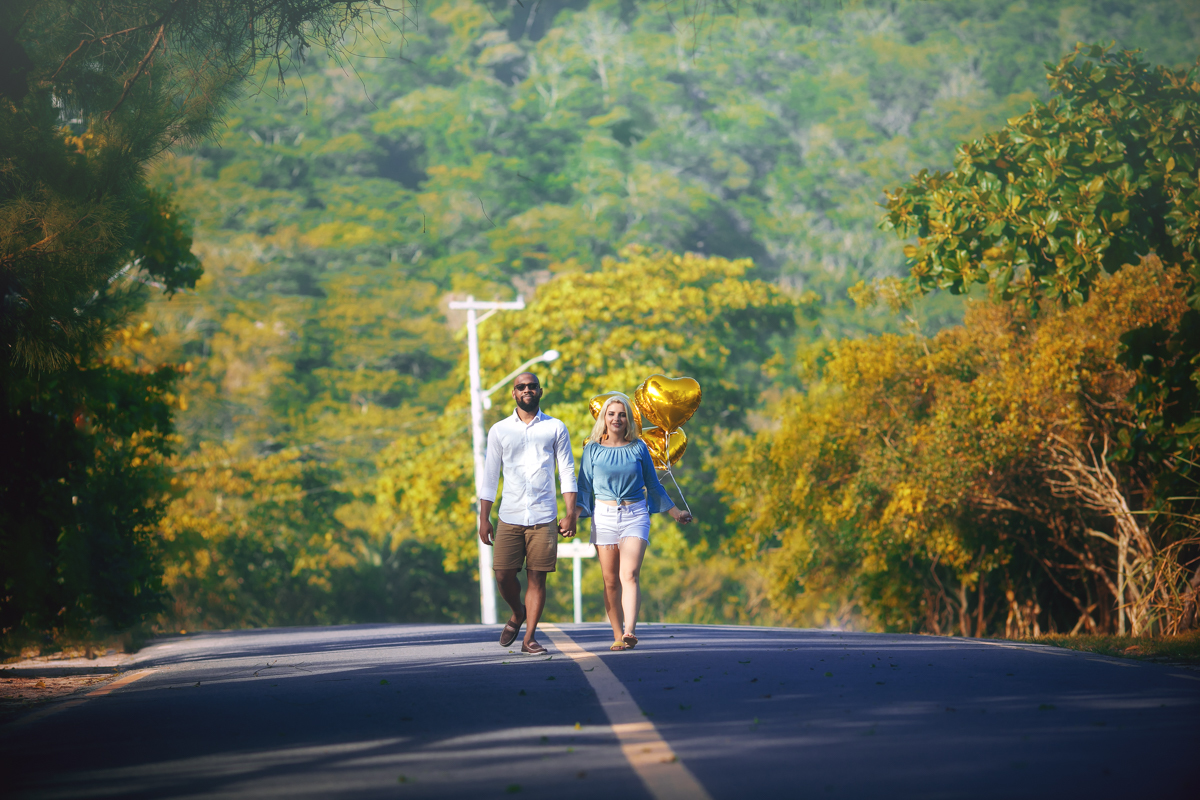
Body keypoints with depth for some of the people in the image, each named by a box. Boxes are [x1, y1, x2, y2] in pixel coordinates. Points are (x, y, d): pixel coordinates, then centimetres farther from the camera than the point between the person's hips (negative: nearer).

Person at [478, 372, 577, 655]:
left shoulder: (556, 428, 7)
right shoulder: (499, 431, 9)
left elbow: (567, 472, 7)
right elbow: (490, 477, 10)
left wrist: (570, 514, -2)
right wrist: (484, 519, 5)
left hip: (544, 517, -1)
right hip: (510, 516, 1)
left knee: (537, 578, -2)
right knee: (503, 575, -4)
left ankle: (529, 638, 4)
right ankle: (518, 613, 25)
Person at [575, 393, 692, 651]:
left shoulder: (638, 448, 7)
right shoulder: (593, 449, 6)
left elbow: (653, 485, 16)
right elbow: (584, 487, 7)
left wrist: (675, 512, 20)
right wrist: (574, 513, -9)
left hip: (635, 515, -1)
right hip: (604, 516, 1)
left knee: (630, 574, -17)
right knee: (611, 580, 0)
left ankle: (630, 631, -31)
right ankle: (617, 636, 7)